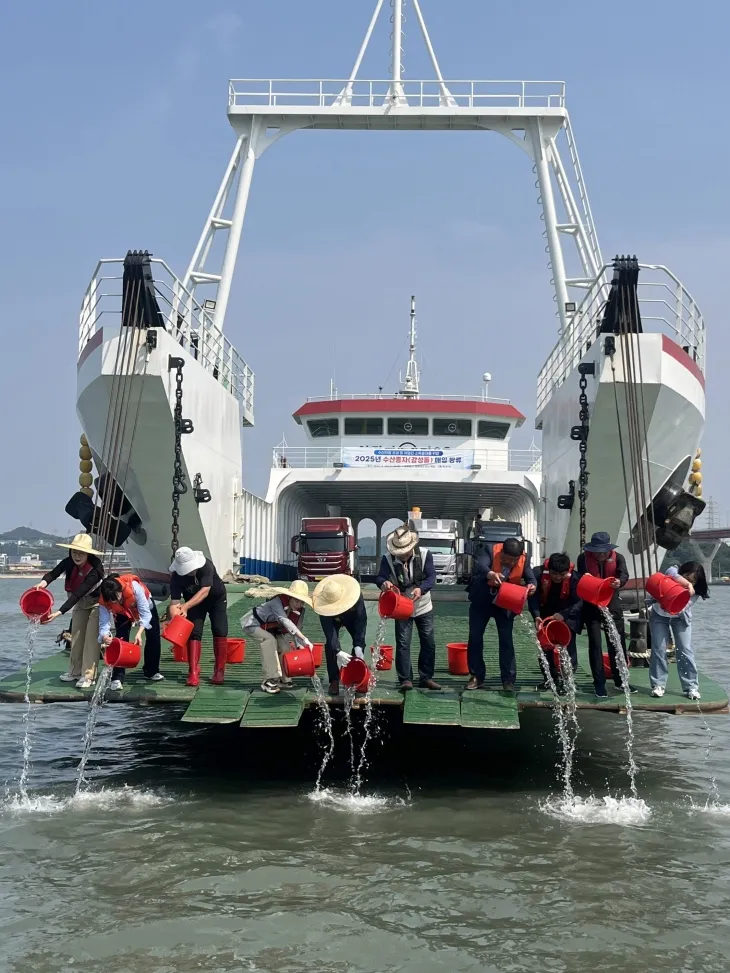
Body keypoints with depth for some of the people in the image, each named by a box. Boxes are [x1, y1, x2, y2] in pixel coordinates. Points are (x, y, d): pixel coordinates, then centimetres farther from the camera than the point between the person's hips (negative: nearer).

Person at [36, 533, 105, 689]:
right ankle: (75, 672, 22)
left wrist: (59, 613, -46)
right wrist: (44, 581, -52)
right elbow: (54, 573, -28)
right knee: (76, 636, 11)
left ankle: (88, 676, -10)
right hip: (80, 604, 7)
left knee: (91, 638, -12)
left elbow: (77, 594, -41)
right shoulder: (69, 563, -20)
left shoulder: (94, 571, -37)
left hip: (96, 604, -7)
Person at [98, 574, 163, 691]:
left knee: (153, 636, 2)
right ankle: (117, 678, -15)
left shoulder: (134, 587, -45)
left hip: (145, 605, 0)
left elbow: (145, 613, -39)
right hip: (123, 612, 0)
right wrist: (105, 637, -56)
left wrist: (139, 633, -50)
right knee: (121, 639, -18)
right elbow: (104, 623, -33)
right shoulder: (103, 601, -36)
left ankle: (151, 671, 24)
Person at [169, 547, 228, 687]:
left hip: (216, 599, -1)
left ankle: (219, 670, 4)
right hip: (194, 603, 1)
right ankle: (193, 672, -9)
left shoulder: (206, 565, -35)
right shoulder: (176, 576, -29)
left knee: (220, 632, -8)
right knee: (194, 633, -12)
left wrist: (185, 607, -49)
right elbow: (174, 602, -32)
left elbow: (204, 591, -41)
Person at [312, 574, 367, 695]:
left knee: (359, 643, -13)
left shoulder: (355, 595, -41)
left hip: (351, 617, 1)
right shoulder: (324, 604, -41)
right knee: (330, 644, -19)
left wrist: (358, 646, -44)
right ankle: (334, 681, -12)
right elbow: (329, 631, -42)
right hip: (332, 619, -1)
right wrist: (338, 652, -51)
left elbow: (361, 620, -37)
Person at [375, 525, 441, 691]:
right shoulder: (388, 559, -14)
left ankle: (426, 677, 20)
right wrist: (384, 582, -47)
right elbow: (380, 577, -21)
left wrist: (421, 589, -38)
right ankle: (405, 679, 0)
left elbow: (431, 577, -18)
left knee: (428, 643, 7)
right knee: (403, 644, -7)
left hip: (424, 607, 2)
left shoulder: (425, 555, -13)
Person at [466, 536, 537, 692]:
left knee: (506, 640, -2)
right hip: (482, 601, 0)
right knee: (475, 637, 4)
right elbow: (479, 565, -39)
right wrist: (490, 574, -60)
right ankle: (477, 676, 16)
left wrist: (532, 586, -43)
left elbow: (531, 578, -18)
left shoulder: (524, 559, -17)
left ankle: (508, 680, 3)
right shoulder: (491, 550, -24)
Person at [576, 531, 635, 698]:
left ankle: (620, 680, 17)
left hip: (612, 605, 1)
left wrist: (619, 581, -44)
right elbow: (581, 578, -11)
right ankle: (599, 683, 5)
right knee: (595, 644, -1)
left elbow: (624, 574, -21)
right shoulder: (583, 558, -6)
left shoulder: (618, 558, -5)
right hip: (591, 606, -1)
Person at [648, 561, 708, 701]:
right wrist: (687, 584, -60)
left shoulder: (696, 591, -23)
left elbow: (682, 607, -33)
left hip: (680, 617, 1)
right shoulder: (672, 572, -27)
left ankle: (691, 687, -2)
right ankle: (658, 684, 4)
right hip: (659, 615, -1)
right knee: (659, 649, -5)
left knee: (685, 650, -7)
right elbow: (671, 573, -53)